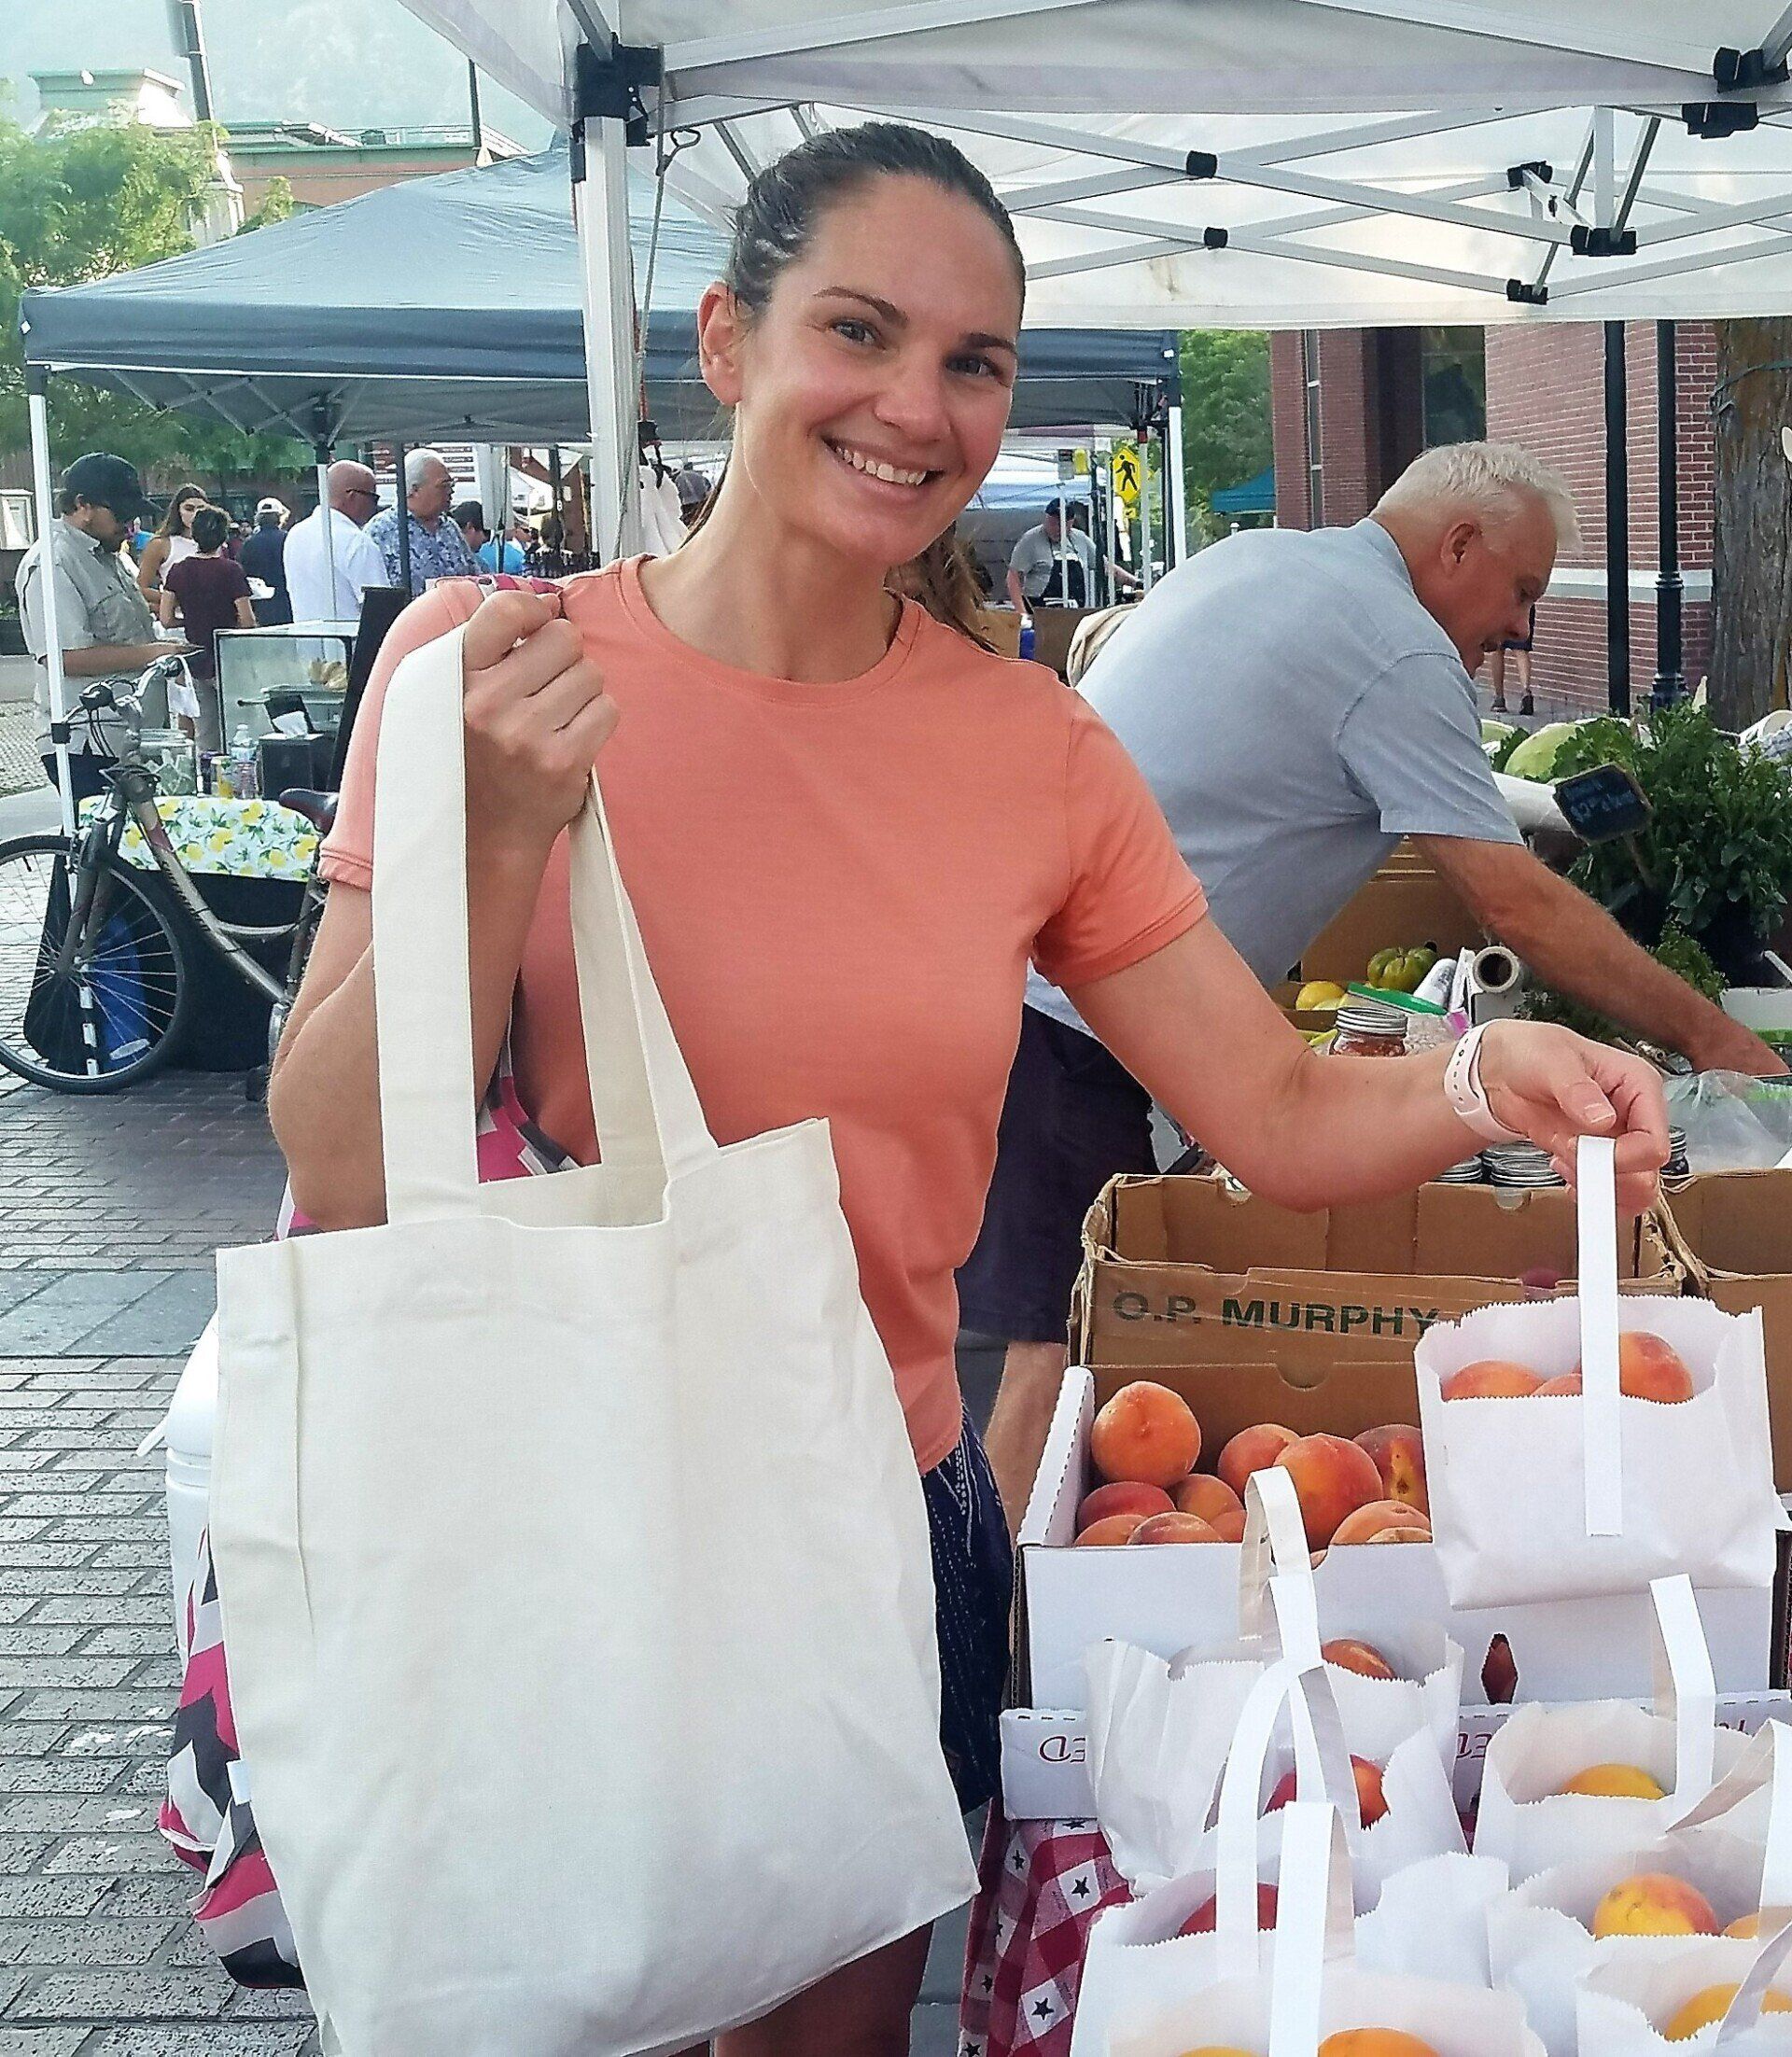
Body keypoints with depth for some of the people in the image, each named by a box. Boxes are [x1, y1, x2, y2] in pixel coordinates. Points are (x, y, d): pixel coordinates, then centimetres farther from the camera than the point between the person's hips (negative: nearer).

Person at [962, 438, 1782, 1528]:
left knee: (1060, 1329, 14)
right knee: (1061, 1347, -6)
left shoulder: (1253, 554, 18)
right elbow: (1519, 906, -11)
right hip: (1062, 1010, -10)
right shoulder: (1402, 653, -10)